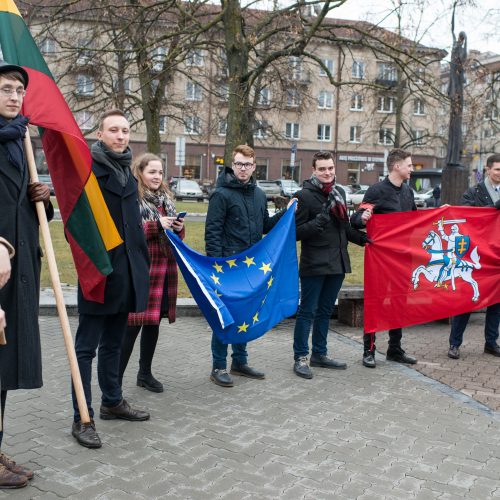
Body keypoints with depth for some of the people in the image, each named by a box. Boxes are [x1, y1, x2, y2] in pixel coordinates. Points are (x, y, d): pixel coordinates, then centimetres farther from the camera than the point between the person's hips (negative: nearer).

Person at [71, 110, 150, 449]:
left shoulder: (127, 172, 16)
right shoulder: (87, 168, -7)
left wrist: (141, 265, 16)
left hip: (126, 272, 7)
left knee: (113, 343, 18)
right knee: (87, 347, 0)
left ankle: (112, 402, 31)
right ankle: (83, 418, 6)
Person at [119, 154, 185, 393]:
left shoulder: (165, 197, 17)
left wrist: (178, 227, 3)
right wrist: (156, 225, -20)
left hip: (163, 269, 7)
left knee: (153, 322, 14)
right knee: (133, 324, -7)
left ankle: (145, 373, 28)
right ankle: (116, 377, 3)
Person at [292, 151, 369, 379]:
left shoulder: (339, 192, 12)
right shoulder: (305, 195, -10)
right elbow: (297, 232, -13)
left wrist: (362, 238, 9)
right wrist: (319, 221, -27)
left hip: (337, 262, 7)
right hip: (314, 264, -7)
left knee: (325, 311, 16)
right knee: (307, 311, -1)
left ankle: (319, 354, 27)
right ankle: (300, 358, 9)